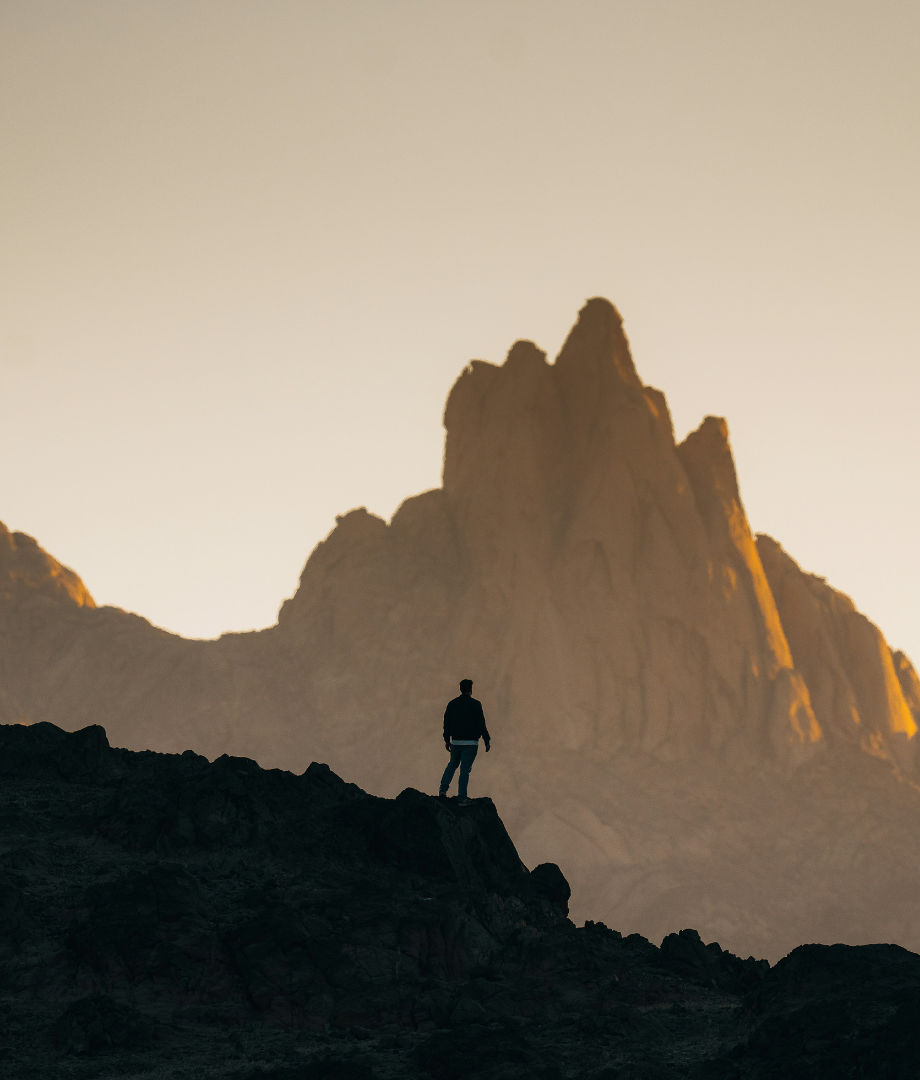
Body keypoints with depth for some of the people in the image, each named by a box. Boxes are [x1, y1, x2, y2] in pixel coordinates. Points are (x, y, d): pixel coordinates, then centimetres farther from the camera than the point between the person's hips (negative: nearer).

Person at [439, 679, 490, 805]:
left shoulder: (452, 704, 6)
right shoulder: (475, 704, -9)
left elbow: (446, 723, 12)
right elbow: (481, 724, -10)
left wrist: (447, 739, 24)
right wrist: (487, 741, -3)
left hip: (455, 741, 4)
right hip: (470, 742, -4)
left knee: (453, 763, 24)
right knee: (465, 769, -1)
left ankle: (443, 788, 6)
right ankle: (461, 798, -2)